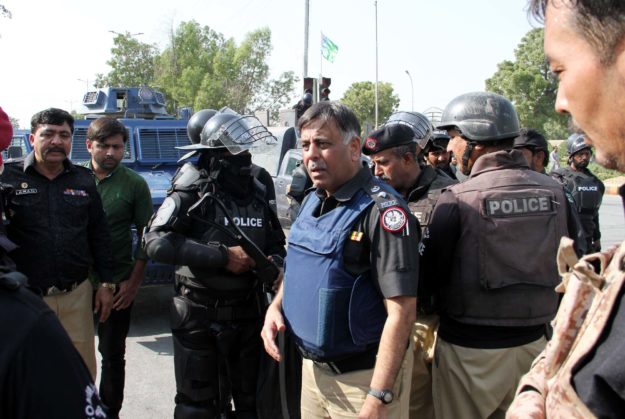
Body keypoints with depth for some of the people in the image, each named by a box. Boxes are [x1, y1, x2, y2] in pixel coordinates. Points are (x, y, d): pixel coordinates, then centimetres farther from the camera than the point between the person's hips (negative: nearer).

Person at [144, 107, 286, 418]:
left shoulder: (257, 193, 5)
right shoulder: (192, 194, -12)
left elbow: (276, 243, 15)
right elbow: (156, 242, -24)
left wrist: (275, 262, -9)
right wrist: (223, 255, -25)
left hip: (248, 312, 5)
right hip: (198, 314, -4)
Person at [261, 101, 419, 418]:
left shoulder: (381, 211, -19)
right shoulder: (311, 203, 5)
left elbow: (401, 311, -23)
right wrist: (275, 306, 1)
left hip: (362, 376, -7)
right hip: (312, 366, 8)